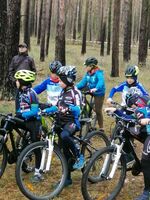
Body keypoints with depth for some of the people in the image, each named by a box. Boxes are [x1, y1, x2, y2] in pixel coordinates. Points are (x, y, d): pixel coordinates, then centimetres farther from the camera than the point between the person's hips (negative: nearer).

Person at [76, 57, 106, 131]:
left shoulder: (98, 72, -19)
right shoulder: (88, 73, 2)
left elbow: (101, 81, -36)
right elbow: (83, 82, 4)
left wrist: (96, 88, -53)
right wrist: (75, 87, -12)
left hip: (99, 93, -7)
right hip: (90, 92, 7)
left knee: (98, 110, -4)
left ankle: (101, 128, 8)